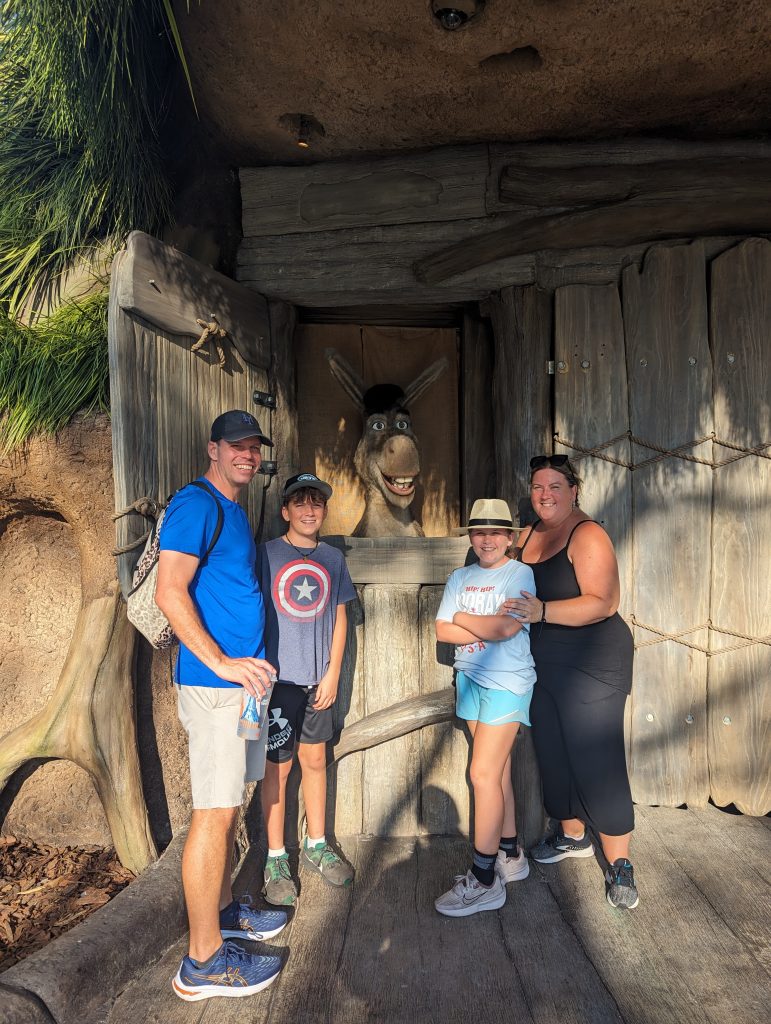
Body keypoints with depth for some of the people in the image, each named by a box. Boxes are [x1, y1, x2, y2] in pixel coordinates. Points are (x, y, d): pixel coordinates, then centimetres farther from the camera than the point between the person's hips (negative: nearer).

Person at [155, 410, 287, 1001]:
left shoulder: (235, 511, 17)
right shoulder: (197, 504, -13)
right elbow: (169, 593, -21)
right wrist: (222, 663, -20)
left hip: (242, 677, 9)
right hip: (213, 682, -9)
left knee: (229, 805, 19)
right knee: (214, 814, -1)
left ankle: (223, 909, 36)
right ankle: (203, 962, 12)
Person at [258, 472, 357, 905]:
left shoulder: (333, 558, 6)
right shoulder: (266, 554, -5)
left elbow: (339, 617, 9)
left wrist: (333, 673, 2)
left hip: (319, 678, 4)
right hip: (278, 675, -3)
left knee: (315, 761, 15)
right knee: (278, 767, 5)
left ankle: (318, 846, 31)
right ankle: (276, 860, 20)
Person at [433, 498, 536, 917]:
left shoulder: (520, 574, -7)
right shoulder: (460, 578, 9)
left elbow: (507, 626, -20)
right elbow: (442, 631, 1)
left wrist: (462, 618, -5)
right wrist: (488, 629, -11)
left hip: (506, 683, -6)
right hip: (471, 679, 6)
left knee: (483, 774, -7)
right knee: (497, 771, 14)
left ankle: (484, 880, 5)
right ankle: (510, 856, 29)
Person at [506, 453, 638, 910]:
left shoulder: (587, 535, -14)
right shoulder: (528, 536, 9)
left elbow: (602, 603, -23)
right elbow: (520, 591, 19)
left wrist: (542, 611, -34)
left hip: (592, 666, -7)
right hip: (544, 667, 7)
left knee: (597, 761, -3)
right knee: (554, 755, 15)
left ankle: (620, 865, 13)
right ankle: (573, 836, 36)